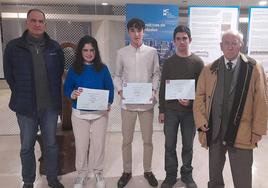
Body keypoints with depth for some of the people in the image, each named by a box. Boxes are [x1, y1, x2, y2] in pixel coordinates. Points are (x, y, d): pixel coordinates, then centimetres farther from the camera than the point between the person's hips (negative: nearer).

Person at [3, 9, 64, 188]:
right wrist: (23, 95, 6)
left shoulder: (55, 47, 0)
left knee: (51, 144, 13)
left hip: (50, 106, 1)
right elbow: (9, 75, 4)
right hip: (26, 106, -1)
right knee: (27, 146, 12)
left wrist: (53, 95, 7)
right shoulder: (13, 46, -4)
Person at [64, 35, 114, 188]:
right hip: (80, 113, 0)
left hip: (100, 112, 0)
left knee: (98, 144, 11)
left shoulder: (103, 68, -2)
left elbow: (110, 89, 1)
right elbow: (66, 88, -1)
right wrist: (72, 94, -23)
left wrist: (109, 103, -14)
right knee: (81, 145, 9)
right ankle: (82, 173, 30)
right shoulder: (74, 69, -2)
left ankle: (98, 172, 32)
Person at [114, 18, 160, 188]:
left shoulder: (152, 52, 1)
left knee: (148, 139, 10)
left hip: (147, 102, 0)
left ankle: (148, 171, 29)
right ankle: (127, 171, 28)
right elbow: (117, 75, 8)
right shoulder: (122, 53, 2)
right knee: (127, 140, 10)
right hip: (128, 103, 0)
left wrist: (154, 90, -10)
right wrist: (120, 91, -8)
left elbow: (156, 74, 5)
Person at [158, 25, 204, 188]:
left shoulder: (198, 62, 0)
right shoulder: (168, 62, 4)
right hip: (171, 110, 1)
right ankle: (171, 175, 23)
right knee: (170, 145, 7)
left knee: (188, 145, 10)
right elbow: (163, 88, 5)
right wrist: (162, 110, 2)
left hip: (190, 111, -1)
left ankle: (187, 174, 28)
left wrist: (191, 101, -15)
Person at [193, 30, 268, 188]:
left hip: (241, 134, -2)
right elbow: (200, 97, 6)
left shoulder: (254, 69, -3)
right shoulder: (209, 69, 4)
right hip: (213, 132, 3)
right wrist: (201, 122, -4)